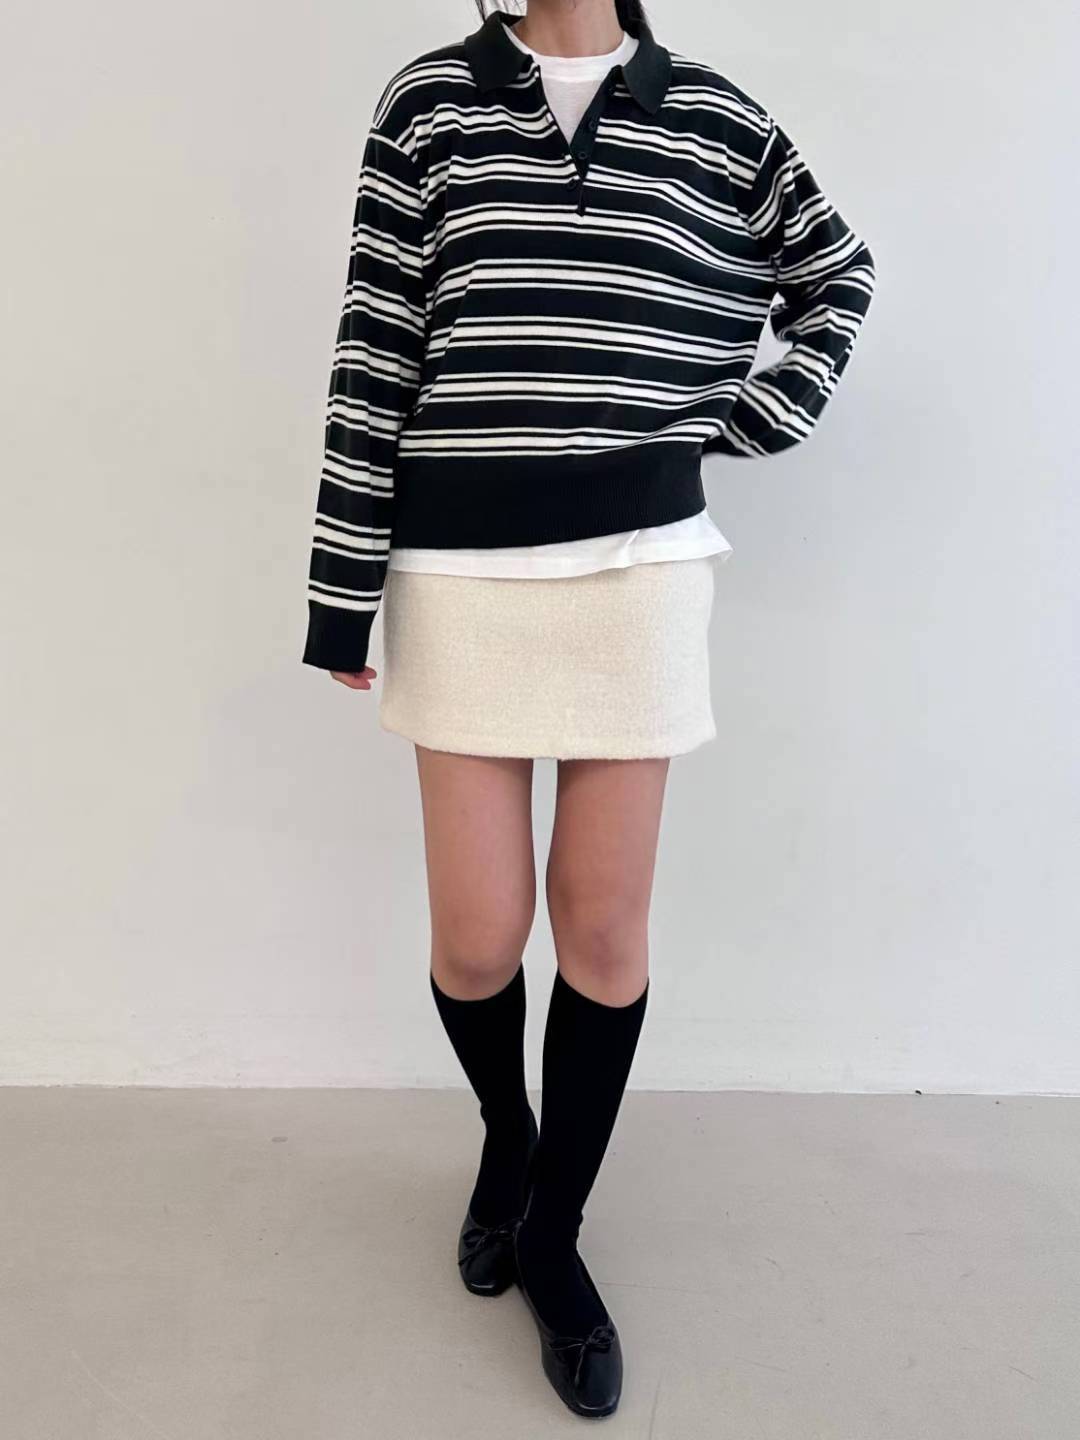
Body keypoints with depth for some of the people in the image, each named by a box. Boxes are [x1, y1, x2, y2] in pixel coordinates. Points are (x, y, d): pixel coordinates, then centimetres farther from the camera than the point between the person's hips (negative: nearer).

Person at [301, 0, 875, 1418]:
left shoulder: (718, 116, 10)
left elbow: (839, 273, 25)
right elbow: (376, 350, 1)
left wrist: (769, 411, 8)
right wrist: (342, 580, -2)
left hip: (644, 565, 1)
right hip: (461, 570, 0)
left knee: (606, 930, 3)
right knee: (478, 940, 2)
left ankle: (554, 1234, 26)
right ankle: (505, 1133, 37)